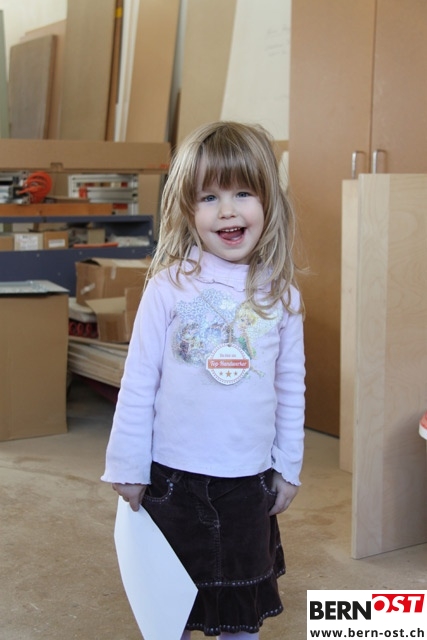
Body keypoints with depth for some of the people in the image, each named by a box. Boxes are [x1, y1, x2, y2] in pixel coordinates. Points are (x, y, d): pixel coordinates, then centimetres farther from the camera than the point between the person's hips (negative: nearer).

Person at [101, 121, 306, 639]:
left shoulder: (281, 295, -3)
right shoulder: (171, 285, -11)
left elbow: (291, 386, 5)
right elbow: (139, 379, -6)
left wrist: (288, 467, 8)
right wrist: (128, 466, -4)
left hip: (250, 479, 2)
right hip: (173, 477, -2)